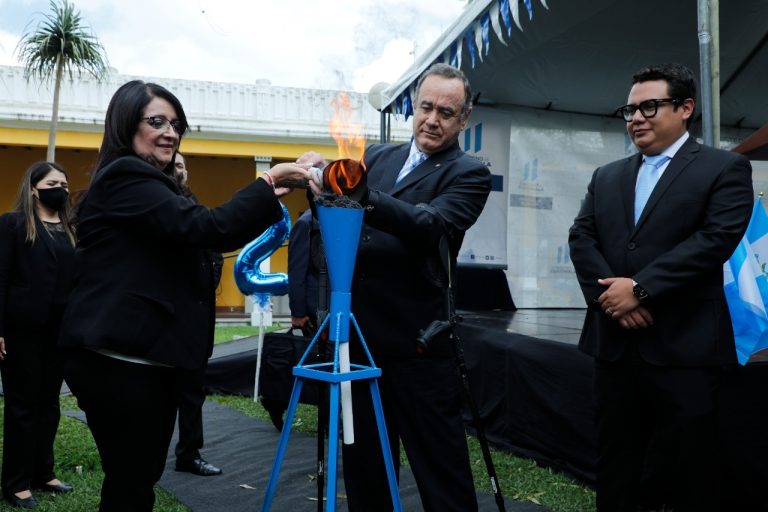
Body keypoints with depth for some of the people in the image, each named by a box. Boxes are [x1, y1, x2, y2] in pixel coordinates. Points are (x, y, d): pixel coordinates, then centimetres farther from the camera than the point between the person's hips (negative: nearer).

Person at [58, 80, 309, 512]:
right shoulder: (125, 180, -13)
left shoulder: (150, 185, 21)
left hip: (148, 357, 10)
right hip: (118, 359, -10)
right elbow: (206, 228, -23)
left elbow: (197, 240, 21)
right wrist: (268, 185, -18)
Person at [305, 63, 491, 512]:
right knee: (363, 461, 18)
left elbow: (432, 224, -23)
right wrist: (323, 180, -11)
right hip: (359, 333, 6)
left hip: (417, 344, -5)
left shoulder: (469, 175, -4)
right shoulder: (377, 157, 13)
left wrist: (366, 197, -39)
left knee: (440, 464, 3)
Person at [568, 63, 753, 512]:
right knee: (615, 462, 13)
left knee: (693, 467, 5)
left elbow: (717, 238, -13)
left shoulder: (725, 168, 0)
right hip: (615, 343, 5)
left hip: (683, 345, -4)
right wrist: (609, 294, -11)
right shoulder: (606, 177, 16)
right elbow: (581, 238, 6)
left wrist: (640, 288, -17)